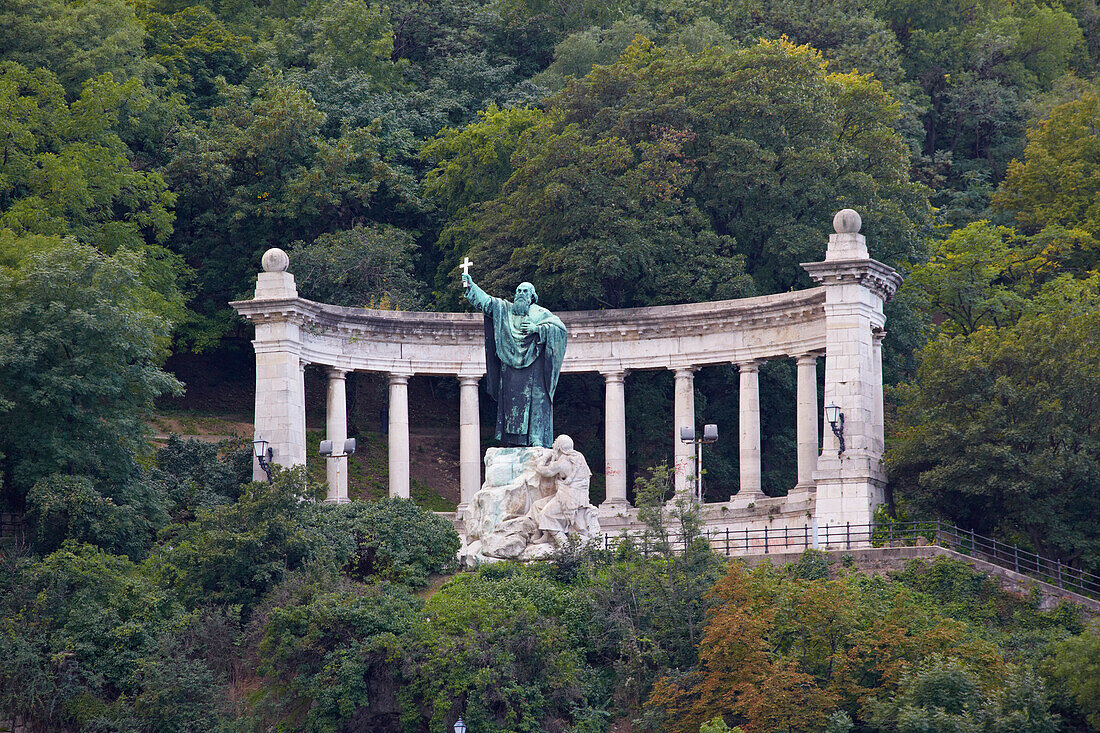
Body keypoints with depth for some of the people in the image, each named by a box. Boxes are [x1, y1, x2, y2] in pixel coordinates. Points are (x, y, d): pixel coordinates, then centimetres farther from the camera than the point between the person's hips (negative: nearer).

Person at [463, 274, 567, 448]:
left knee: (536, 401, -10)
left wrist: (537, 329, -13)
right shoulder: (505, 309, 17)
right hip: (510, 365, 4)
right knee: (511, 401, 0)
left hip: (533, 367, -4)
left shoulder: (540, 313, 6)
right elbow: (486, 301, 9)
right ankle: (513, 439, 2)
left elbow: (559, 327, -4)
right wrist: (471, 286, -3)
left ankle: (537, 439, -13)